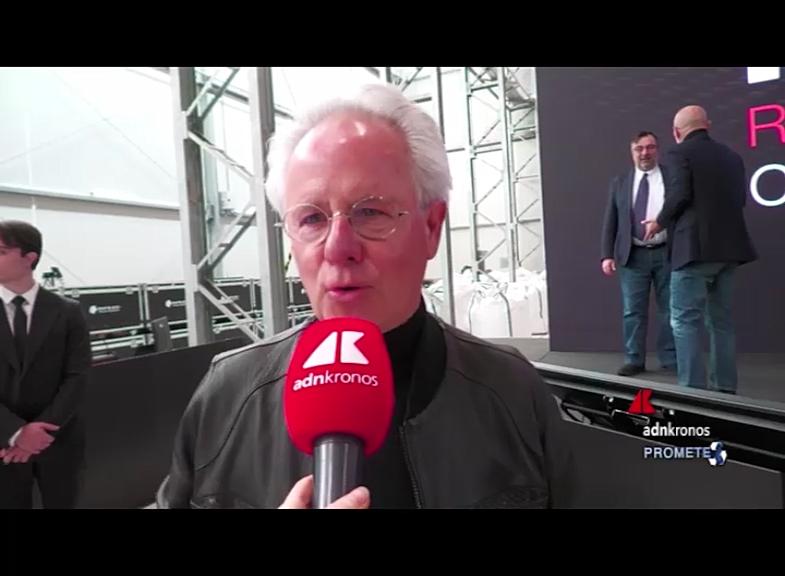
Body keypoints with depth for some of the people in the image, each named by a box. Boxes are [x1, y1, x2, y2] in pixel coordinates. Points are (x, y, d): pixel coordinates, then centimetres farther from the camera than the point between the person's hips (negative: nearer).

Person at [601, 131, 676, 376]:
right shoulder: (620, 183, 10)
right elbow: (610, 222, 7)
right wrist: (607, 255, -2)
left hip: (667, 253, -1)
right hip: (633, 255, 1)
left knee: (669, 309, 7)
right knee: (633, 311, 3)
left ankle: (670, 359, 17)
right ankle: (634, 360, 11)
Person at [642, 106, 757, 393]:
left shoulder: (680, 153, -5)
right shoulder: (732, 155, 15)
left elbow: (680, 195, -17)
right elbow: (740, 199, 15)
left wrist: (660, 222, -2)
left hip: (695, 247, -7)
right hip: (728, 245, 7)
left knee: (685, 321, -3)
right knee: (722, 320, 13)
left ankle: (693, 390, -5)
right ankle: (725, 389, 18)